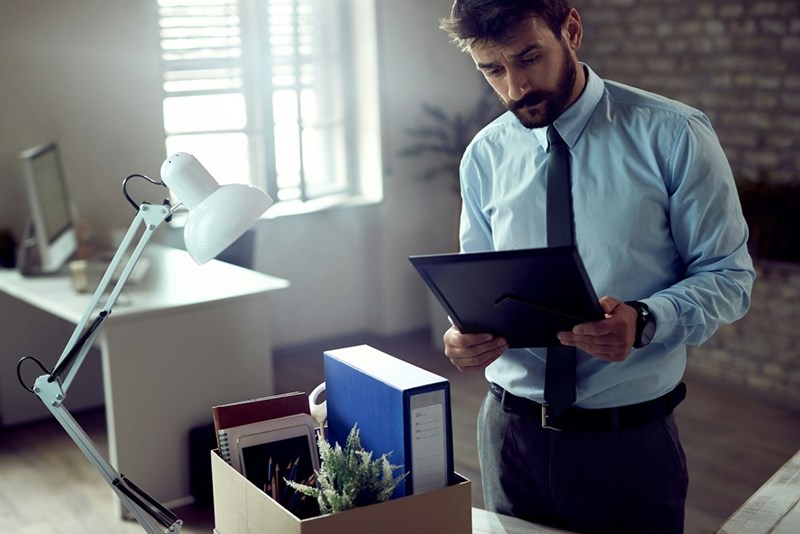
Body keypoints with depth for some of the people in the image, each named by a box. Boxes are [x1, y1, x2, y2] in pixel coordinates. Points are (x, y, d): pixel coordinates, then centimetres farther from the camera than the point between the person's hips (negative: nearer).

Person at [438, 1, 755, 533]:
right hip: (511, 431, 3)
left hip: (633, 439, -2)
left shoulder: (673, 135, -9)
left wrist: (644, 321, -26)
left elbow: (730, 275, -7)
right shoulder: (484, 156, 0)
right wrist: (465, 332, -14)